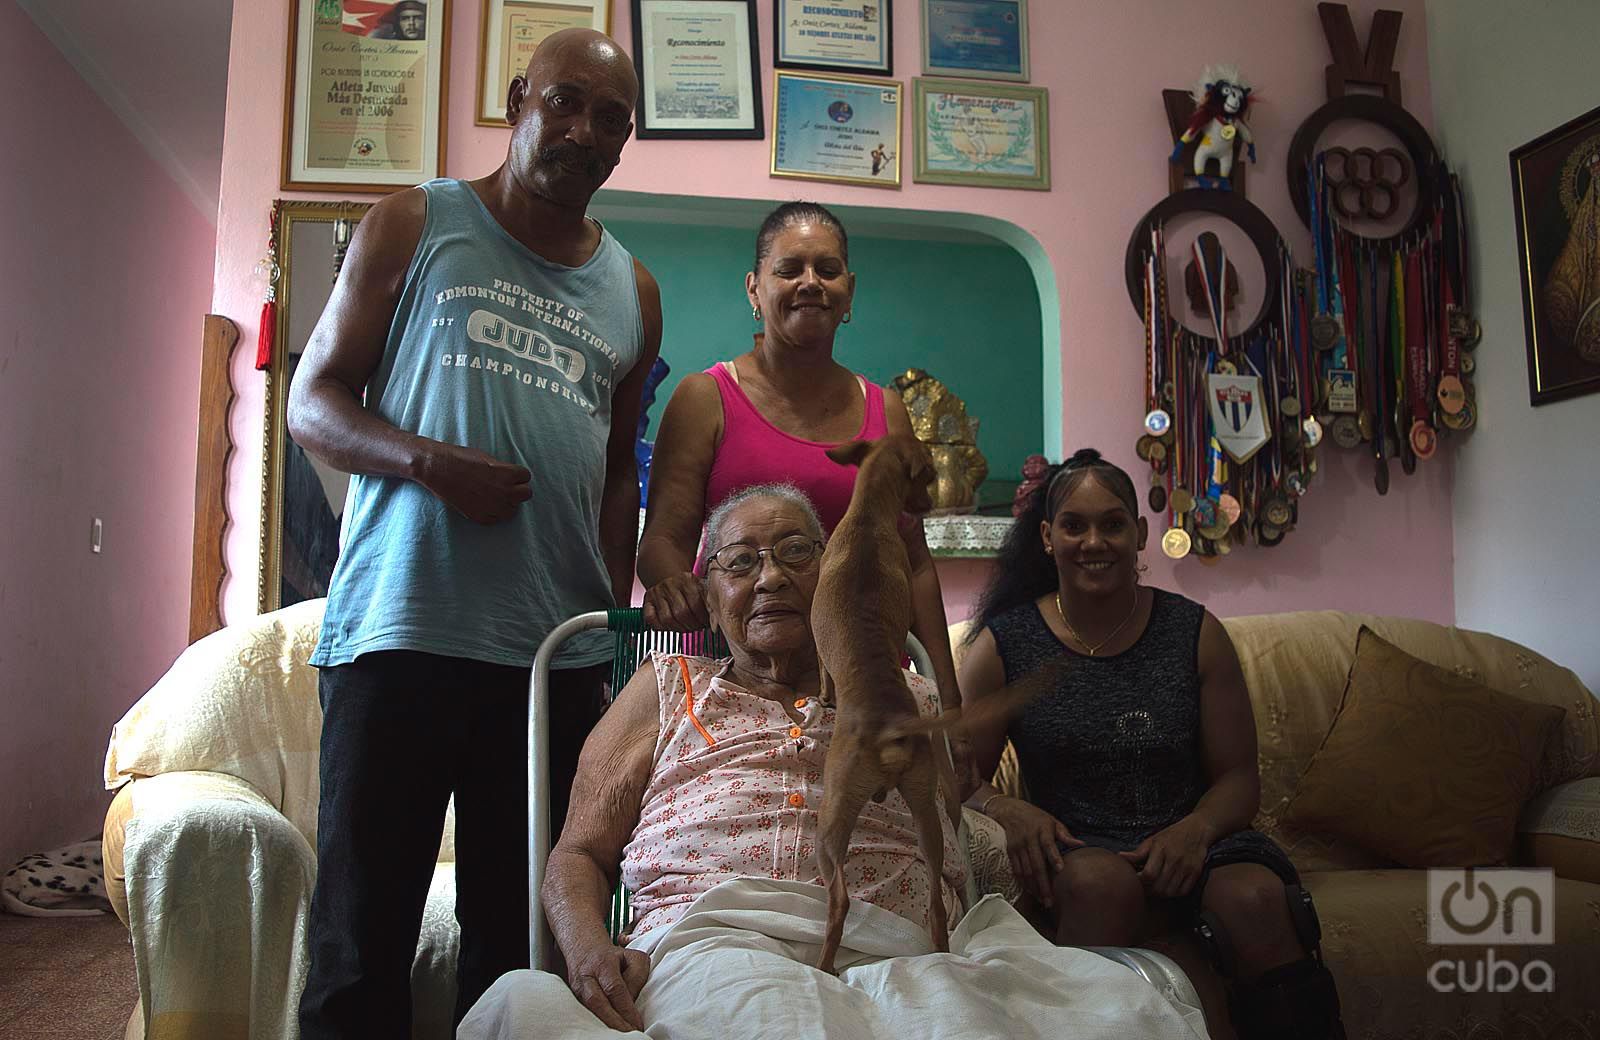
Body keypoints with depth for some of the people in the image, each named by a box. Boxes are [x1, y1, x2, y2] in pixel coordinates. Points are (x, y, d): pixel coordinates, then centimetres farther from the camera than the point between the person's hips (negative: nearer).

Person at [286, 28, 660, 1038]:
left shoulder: (632, 292, 16)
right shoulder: (413, 226, 7)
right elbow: (313, 400, 4)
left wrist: (613, 616, 11)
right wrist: (428, 462, -14)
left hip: (560, 654, 3)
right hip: (400, 634, -3)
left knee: (522, 938, 10)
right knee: (363, 931, 2)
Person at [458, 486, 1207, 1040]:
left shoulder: (906, 699, 28)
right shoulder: (668, 689, 26)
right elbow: (578, 854, 18)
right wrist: (587, 948, -2)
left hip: (889, 954, 3)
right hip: (708, 939, -3)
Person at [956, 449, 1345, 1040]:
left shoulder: (1196, 634, 8)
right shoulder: (1003, 644, 4)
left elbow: (1238, 778, 7)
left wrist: (1196, 829, -15)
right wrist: (1008, 812, -18)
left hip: (1186, 843, 2)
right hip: (1075, 851, -1)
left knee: (1254, 895, -31)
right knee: (1100, 877, -36)